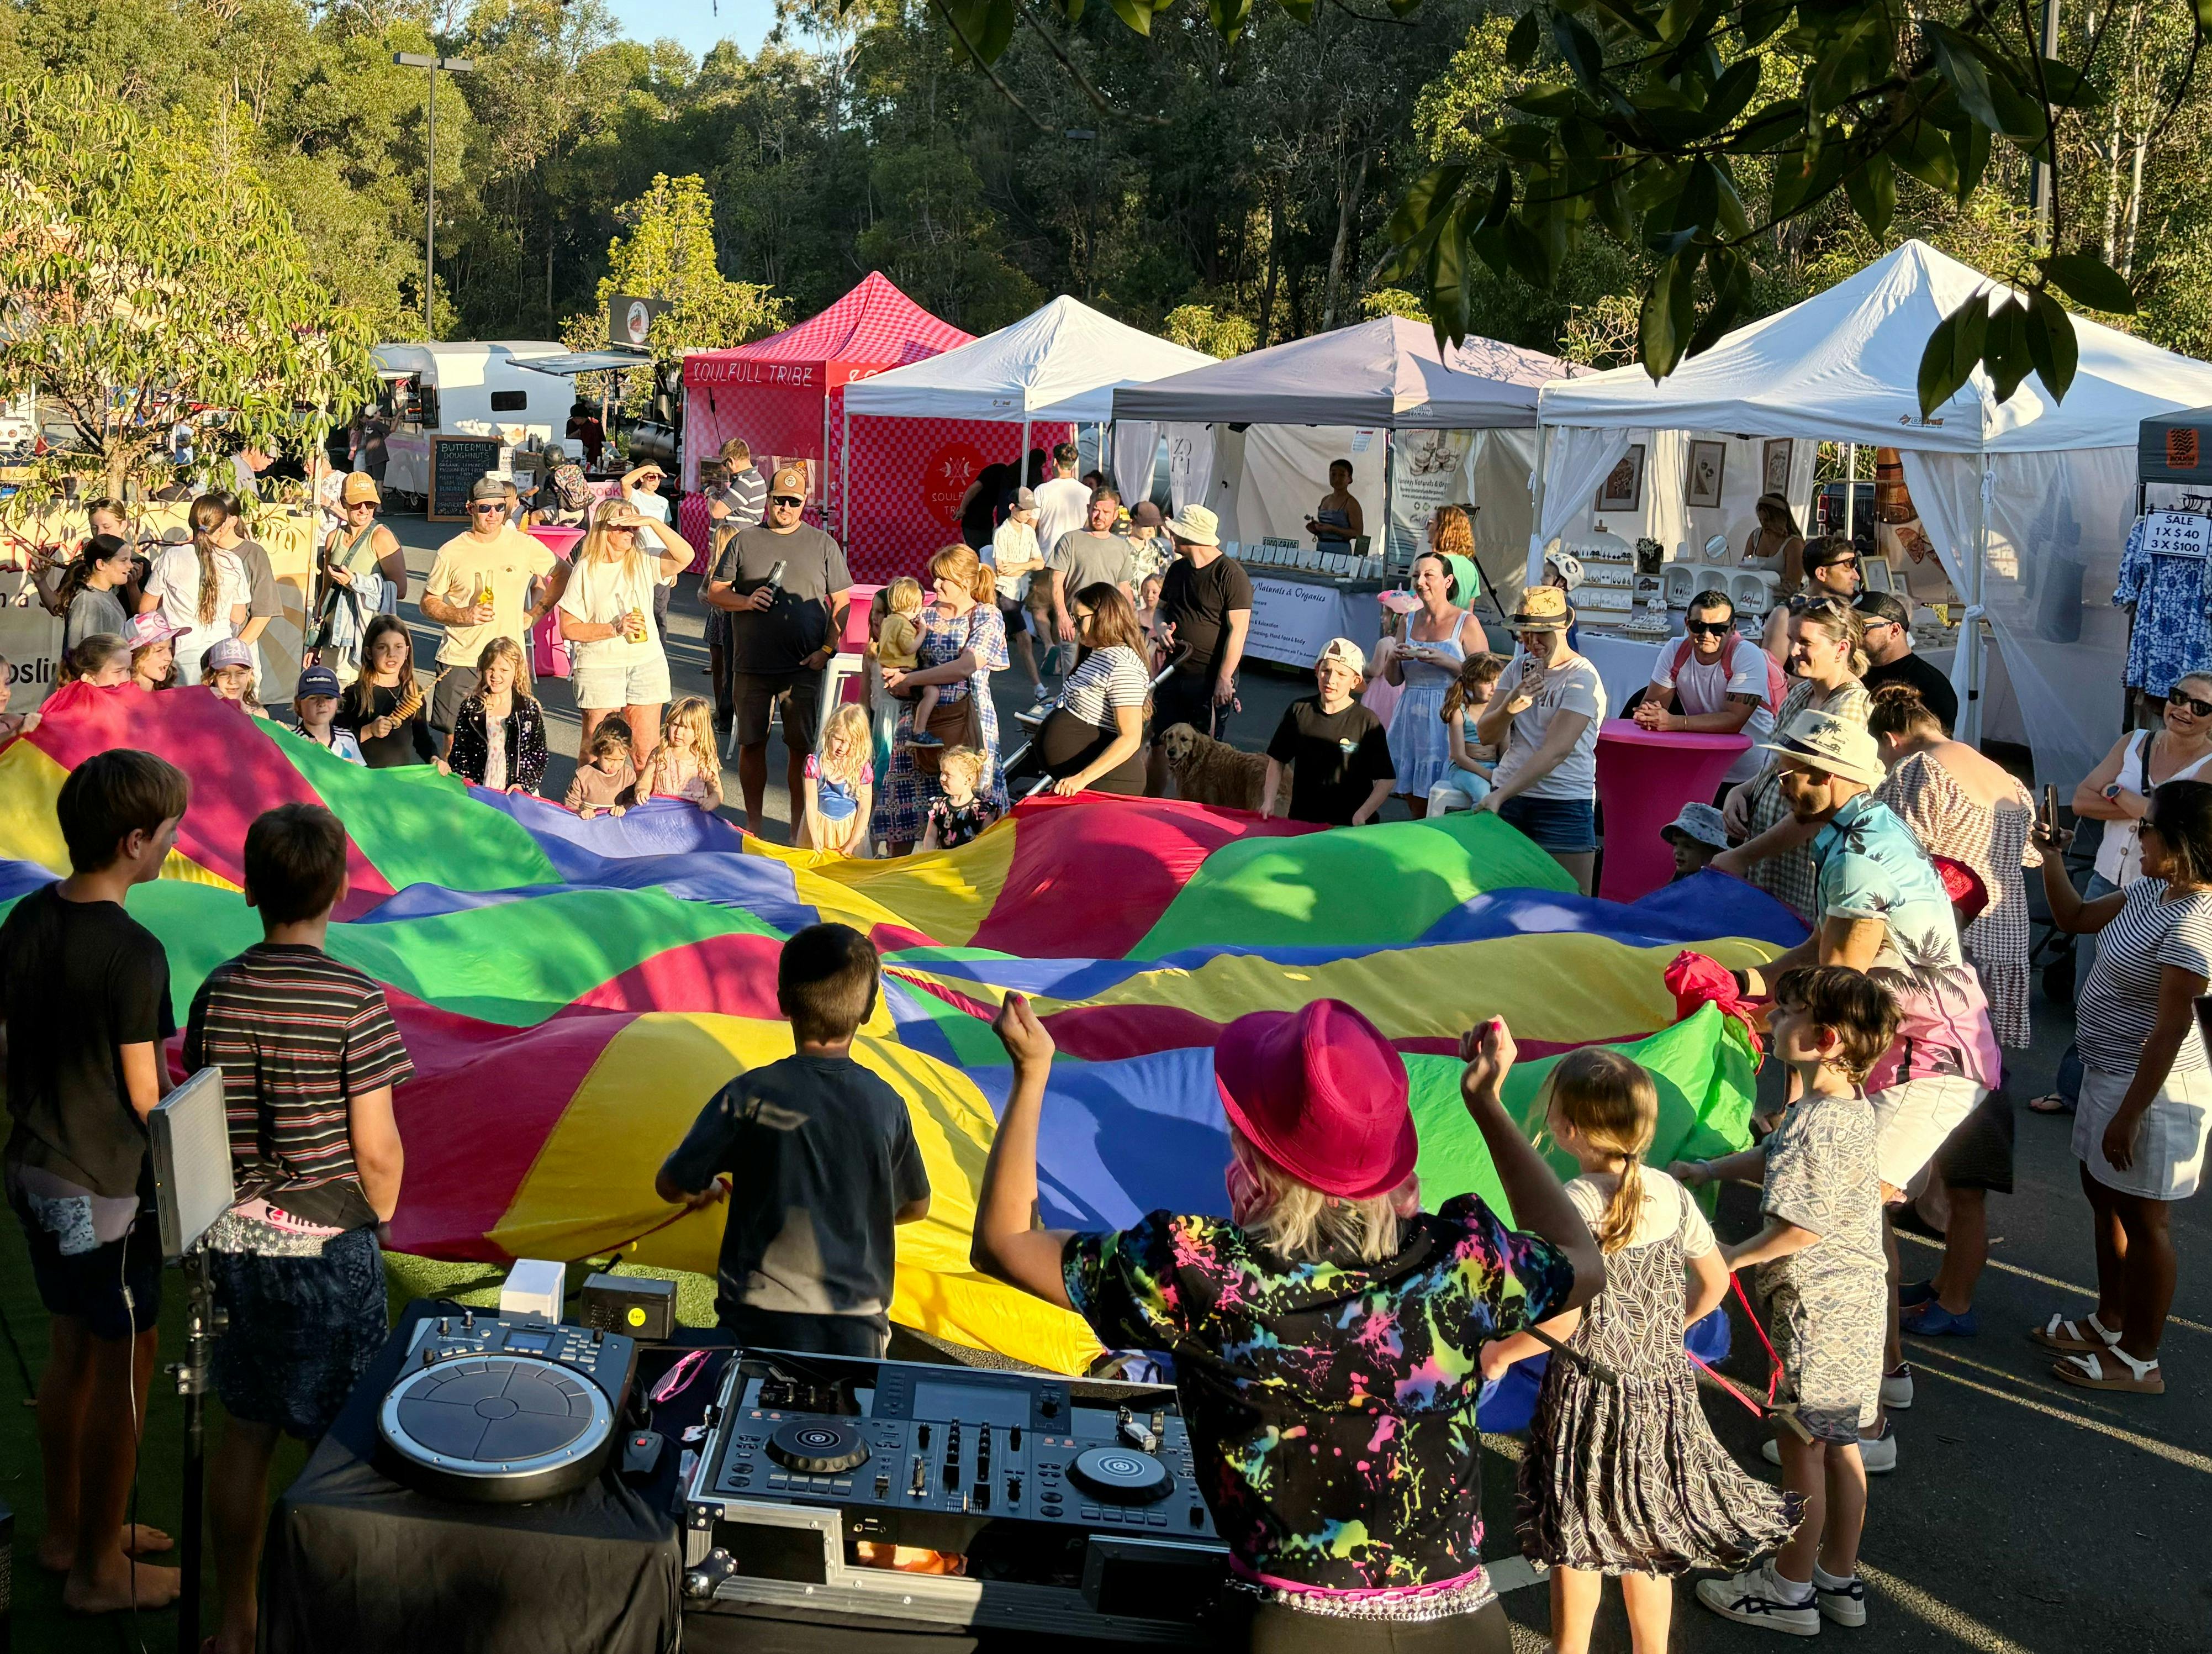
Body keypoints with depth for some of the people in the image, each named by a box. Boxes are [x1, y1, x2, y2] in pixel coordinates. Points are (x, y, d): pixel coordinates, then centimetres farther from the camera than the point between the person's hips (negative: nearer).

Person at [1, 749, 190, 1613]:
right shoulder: (132, 951, -23)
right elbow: (146, 1095, -18)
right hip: (110, 1188, -8)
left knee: (69, 1352, 21)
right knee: (123, 1371, 6)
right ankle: (100, 1569, 17)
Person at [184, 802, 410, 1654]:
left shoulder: (217, 992, -3)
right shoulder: (356, 1001, -16)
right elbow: (377, 1148, -14)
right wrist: (378, 1220, 5)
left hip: (233, 1238, 5)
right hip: (328, 1242, -4)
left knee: (245, 1431, 16)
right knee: (341, 1439, 9)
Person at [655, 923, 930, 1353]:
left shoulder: (751, 1096, -4)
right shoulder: (888, 1105, 4)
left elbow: (672, 1186, 4)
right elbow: (916, 1206, 20)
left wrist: (708, 1190, 27)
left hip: (760, 1327, -2)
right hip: (857, 1333, 2)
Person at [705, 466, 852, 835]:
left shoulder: (823, 545, 7)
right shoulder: (744, 541, 8)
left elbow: (841, 602, 7)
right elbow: (715, 591, 9)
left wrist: (827, 648, -5)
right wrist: (746, 601, -12)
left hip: (804, 667, -1)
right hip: (752, 665, 1)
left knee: (801, 746, 0)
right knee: (751, 743, 6)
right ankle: (753, 823, 18)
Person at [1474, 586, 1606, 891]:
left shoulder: (1582, 678, -10)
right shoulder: (1518, 668, 8)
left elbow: (1556, 751, -21)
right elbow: (1486, 736, 3)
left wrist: (1500, 796, -27)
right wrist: (1510, 707, -20)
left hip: (1564, 805, -5)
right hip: (1507, 796, 5)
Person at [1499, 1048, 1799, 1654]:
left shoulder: (1572, 1206, -21)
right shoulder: (1671, 1193, -3)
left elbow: (1560, 1320, -24)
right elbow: (1715, 1282, 7)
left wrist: (1499, 1353, -10)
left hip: (1588, 1393, -5)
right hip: (1663, 1386, 5)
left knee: (1576, 1542, 12)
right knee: (1646, 1537, 19)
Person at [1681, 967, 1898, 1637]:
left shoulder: (1814, 1124, -27)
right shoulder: (1855, 1106, 3)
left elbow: (1803, 1227, -26)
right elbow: (1777, 1158, 19)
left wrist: (1735, 1256, -12)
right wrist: (1709, 1170, 15)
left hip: (1814, 1307, -9)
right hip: (1856, 1301, 9)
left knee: (1801, 1447, 6)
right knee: (1841, 1444, 19)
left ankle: (1790, 1589, 20)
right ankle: (1840, 1579, 32)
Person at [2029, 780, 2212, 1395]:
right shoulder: (2152, 892, 3)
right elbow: (2075, 918, 19)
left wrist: (2128, 1115, -23)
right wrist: (2049, 857, 9)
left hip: (2152, 1086, -10)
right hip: (2111, 1069, 10)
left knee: (2142, 1219, 4)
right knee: (2104, 1195, 23)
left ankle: (2139, 1361, 19)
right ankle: (2108, 1325, 40)